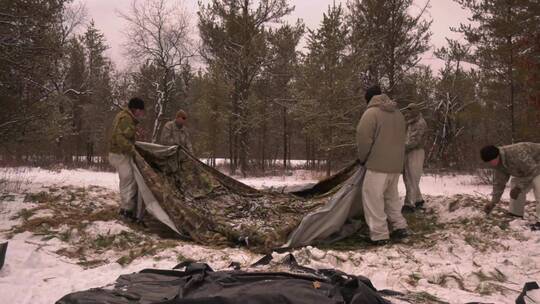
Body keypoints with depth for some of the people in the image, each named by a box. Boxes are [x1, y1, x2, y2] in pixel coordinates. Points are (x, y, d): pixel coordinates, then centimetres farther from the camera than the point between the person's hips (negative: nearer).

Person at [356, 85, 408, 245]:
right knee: (392, 196, 21)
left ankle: (379, 235, -1)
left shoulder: (371, 113, -10)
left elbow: (364, 138, -14)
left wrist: (362, 158, 1)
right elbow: (400, 138, 16)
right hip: (396, 164, 8)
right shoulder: (398, 113, 14)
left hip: (378, 163, -8)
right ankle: (400, 227, 25)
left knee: (373, 197, -2)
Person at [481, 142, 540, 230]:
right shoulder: (498, 164, -8)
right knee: (515, 183, 9)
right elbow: (499, 182, -3)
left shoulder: (516, 154, -38)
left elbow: (532, 171, -31)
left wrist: (519, 188, -23)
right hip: (528, 168, 9)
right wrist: (493, 202, -6)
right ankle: (516, 214, 19)